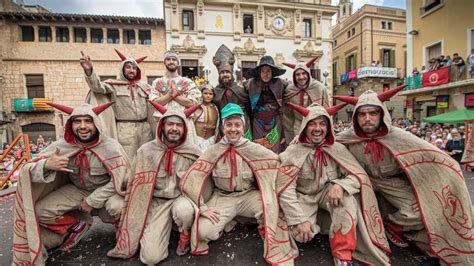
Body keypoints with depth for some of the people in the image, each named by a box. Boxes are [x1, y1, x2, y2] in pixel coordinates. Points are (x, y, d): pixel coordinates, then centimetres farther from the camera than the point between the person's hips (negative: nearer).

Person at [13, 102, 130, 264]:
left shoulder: (111, 147, -24)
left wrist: (92, 201, -17)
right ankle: (78, 225, 11)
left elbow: (120, 181, -20)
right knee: (40, 211, -14)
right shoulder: (63, 145, -14)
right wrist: (47, 165, -34)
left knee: (115, 207, -32)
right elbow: (27, 170, -11)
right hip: (76, 190, 4)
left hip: (106, 192, -4)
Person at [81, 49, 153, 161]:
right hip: (125, 130, -3)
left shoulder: (144, 86, 13)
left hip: (144, 129, 4)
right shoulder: (114, 85, 2)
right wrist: (89, 71, -32)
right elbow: (98, 86, -16)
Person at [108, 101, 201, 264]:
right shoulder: (146, 151, -7)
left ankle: (185, 235, 1)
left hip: (181, 198, 0)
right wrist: (139, 215, 1)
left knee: (184, 210, -36)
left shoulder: (193, 152, -8)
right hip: (156, 202, 1)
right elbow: (138, 185, 1)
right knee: (151, 257, -11)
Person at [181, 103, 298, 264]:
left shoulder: (255, 150, -6)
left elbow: (277, 162, -11)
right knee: (204, 231, -23)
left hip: (249, 196, 0)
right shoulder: (213, 151, -7)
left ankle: (278, 255, 1)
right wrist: (202, 207, -15)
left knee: (273, 207, -27)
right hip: (222, 198, 0)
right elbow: (190, 181, -8)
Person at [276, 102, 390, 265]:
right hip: (304, 198, -1)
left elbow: (359, 175, -11)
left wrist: (340, 185, -32)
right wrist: (300, 220, -25)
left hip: (329, 193, 2)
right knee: (301, 234, -26)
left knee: (347, 199, -31)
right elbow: (285, 190, -21)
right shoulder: (294, 152, -19)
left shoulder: (337, 149, -10)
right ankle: (317, 220, 10)